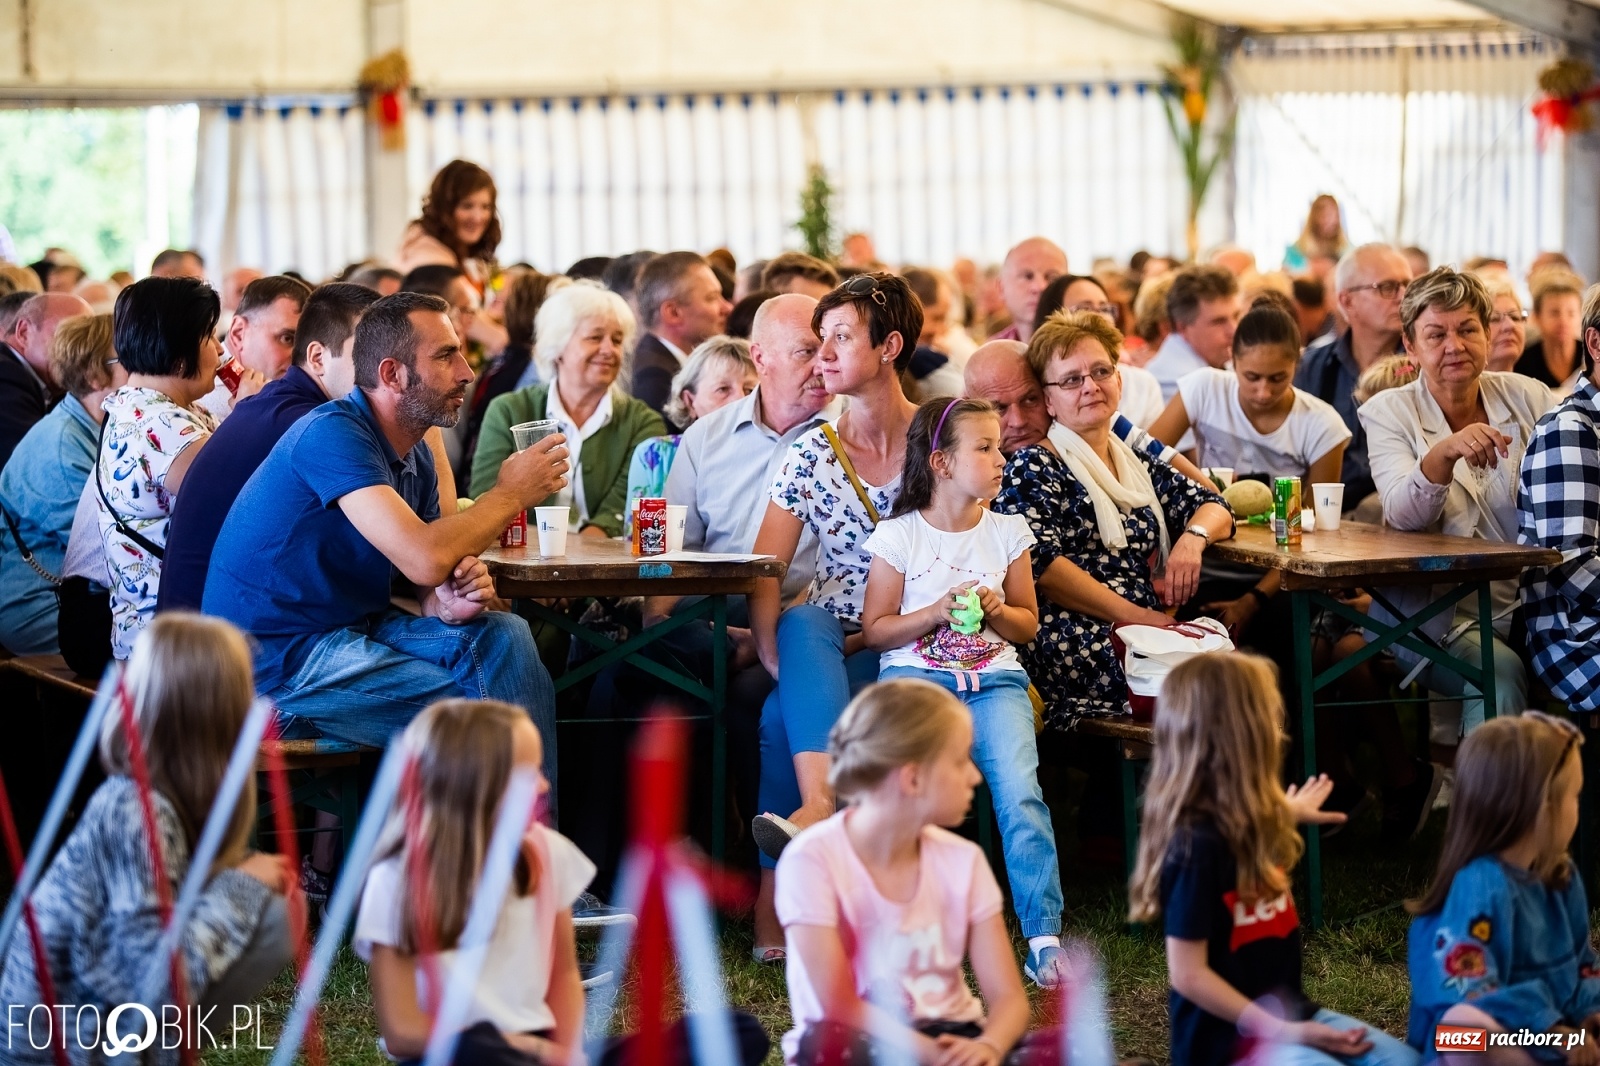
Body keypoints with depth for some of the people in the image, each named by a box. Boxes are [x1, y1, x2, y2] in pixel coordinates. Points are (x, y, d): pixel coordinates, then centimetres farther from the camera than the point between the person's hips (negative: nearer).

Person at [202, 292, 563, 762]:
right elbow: (424, 559, -28)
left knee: (503, 638, -11)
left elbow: (429, 583, 12)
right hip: (278, 662, -9)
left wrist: (453, 600, -13)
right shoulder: (332, 434, -19)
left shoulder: (415, 458, 10)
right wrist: (509, 494, -12)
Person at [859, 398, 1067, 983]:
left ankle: (1045, 939, -22)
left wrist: (997, 611, -4)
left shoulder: (1007, 532, 11)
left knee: (1020, 791, -23)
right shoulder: (898, 537, 2)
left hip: (993, 677, 2)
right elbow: (874, 628, 4)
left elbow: (1028, 624, 18)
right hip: (916, 673, -2)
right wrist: (936, 614, -10)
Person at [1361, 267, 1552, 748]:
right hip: (1438, 613, -3)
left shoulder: (1529, 398, 10)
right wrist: (1444, 454, -32)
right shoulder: (1388, 412, 2)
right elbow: (1404, 514, -14)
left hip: (1531, 602, 3)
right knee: (1500, 671, -31)